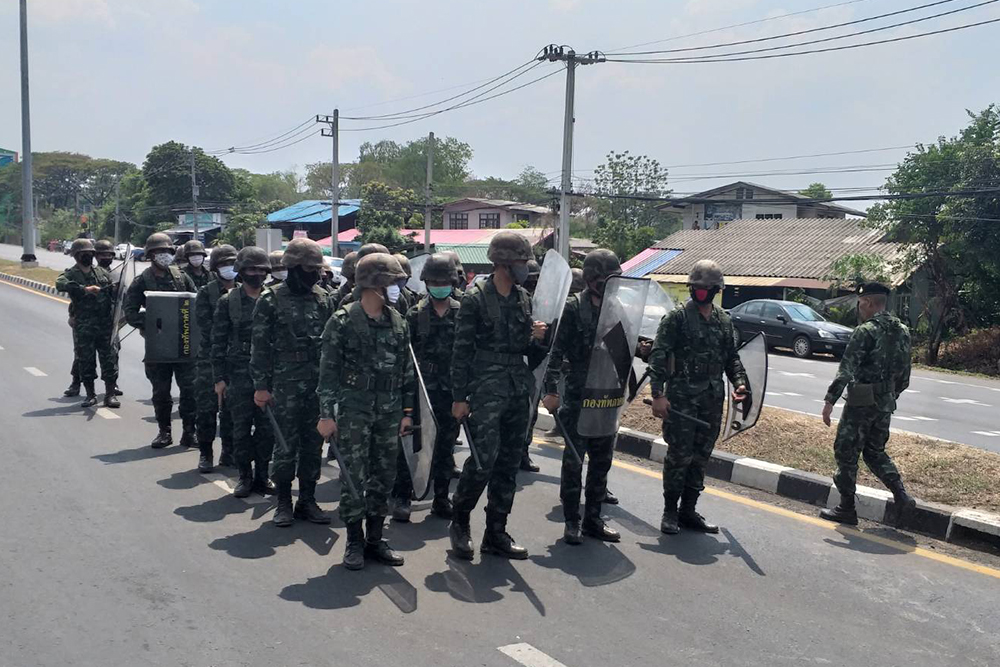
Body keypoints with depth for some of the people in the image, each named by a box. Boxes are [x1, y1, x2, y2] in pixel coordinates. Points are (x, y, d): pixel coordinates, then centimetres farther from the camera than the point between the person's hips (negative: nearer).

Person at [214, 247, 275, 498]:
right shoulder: (227, 302, 2)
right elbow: (219, 342, 2)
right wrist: (219, 378, -3)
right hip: (239, 375, -1)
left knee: (267, 428, 5)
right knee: (241, 429, 5)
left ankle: (262, 476, 17)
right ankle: (245, 476, 17)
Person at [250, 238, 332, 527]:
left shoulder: (323, 298, 9)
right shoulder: (271, 300, -3)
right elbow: (260, 346, -4)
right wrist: (261, 386, -7)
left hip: (318, 384, 4)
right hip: (285, 384, -4)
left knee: (314, 444, 9)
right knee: (286, 445, 1)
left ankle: (307, 500, 21)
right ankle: (284, 502, 15)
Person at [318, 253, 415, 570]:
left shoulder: (398, 323, 8)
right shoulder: (342, 321, -6)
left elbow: (407, 370, 12)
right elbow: (328, 370, -7)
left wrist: (407, 411, 8)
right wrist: (326, 414, -10)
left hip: (389, 410, 5)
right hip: (354, 408, -5)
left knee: (384, 476, 9)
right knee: (353, 477, -2)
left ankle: (375, 539, 20)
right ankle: (354, 542, 11)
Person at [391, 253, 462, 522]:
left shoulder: (462, 313, 4)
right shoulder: (415, 314, 0)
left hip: (451, 390, 2)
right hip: (421, 388, -2)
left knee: (445, 446, 11)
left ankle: (441, 498, 22)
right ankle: (401, 497, 11)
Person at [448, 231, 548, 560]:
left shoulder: (523, 298, 12)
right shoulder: (475, 298, -7)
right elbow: (462, 350, -7)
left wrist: (536, 338, -4)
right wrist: (459, 397, -10)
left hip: (518, 391, 6)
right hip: (486, 389, -6)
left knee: (509, 463, 8)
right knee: (484, 460, -11)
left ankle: (496, 533, 18)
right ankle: (459, 522, 11)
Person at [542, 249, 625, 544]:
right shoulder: (574, 308, -8)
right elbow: (556, 351, -10)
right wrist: (551, 390, -16)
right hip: (578, 395, -5)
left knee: (602, 460, 11)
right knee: (574, 460, 1)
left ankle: (593, 519, 22)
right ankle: (571, 521, 12)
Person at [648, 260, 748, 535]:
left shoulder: (724, 321, 11)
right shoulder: (676, 318, -6)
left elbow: (731, 357, 18)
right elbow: (658, 357, -10)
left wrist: (739, 382, 0)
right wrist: (658, 394, -17)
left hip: (712, 400, 5)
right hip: (681, 398, -5)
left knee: (700, 457, 10)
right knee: (679, 456, -2)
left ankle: (688, 510, 22)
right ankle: (670, 511, 12)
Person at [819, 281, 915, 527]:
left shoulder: (866, 331, -15)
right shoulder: (902, 331, 9)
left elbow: (846, 370, -20)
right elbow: (905, 374, 14)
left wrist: (830, 400, -17)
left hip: (862, 402, -8)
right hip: (886, 403, 8)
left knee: (846, 453, 4)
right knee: (875, 452, 20)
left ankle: (847, 510, 9)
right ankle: (901, 497, 6)